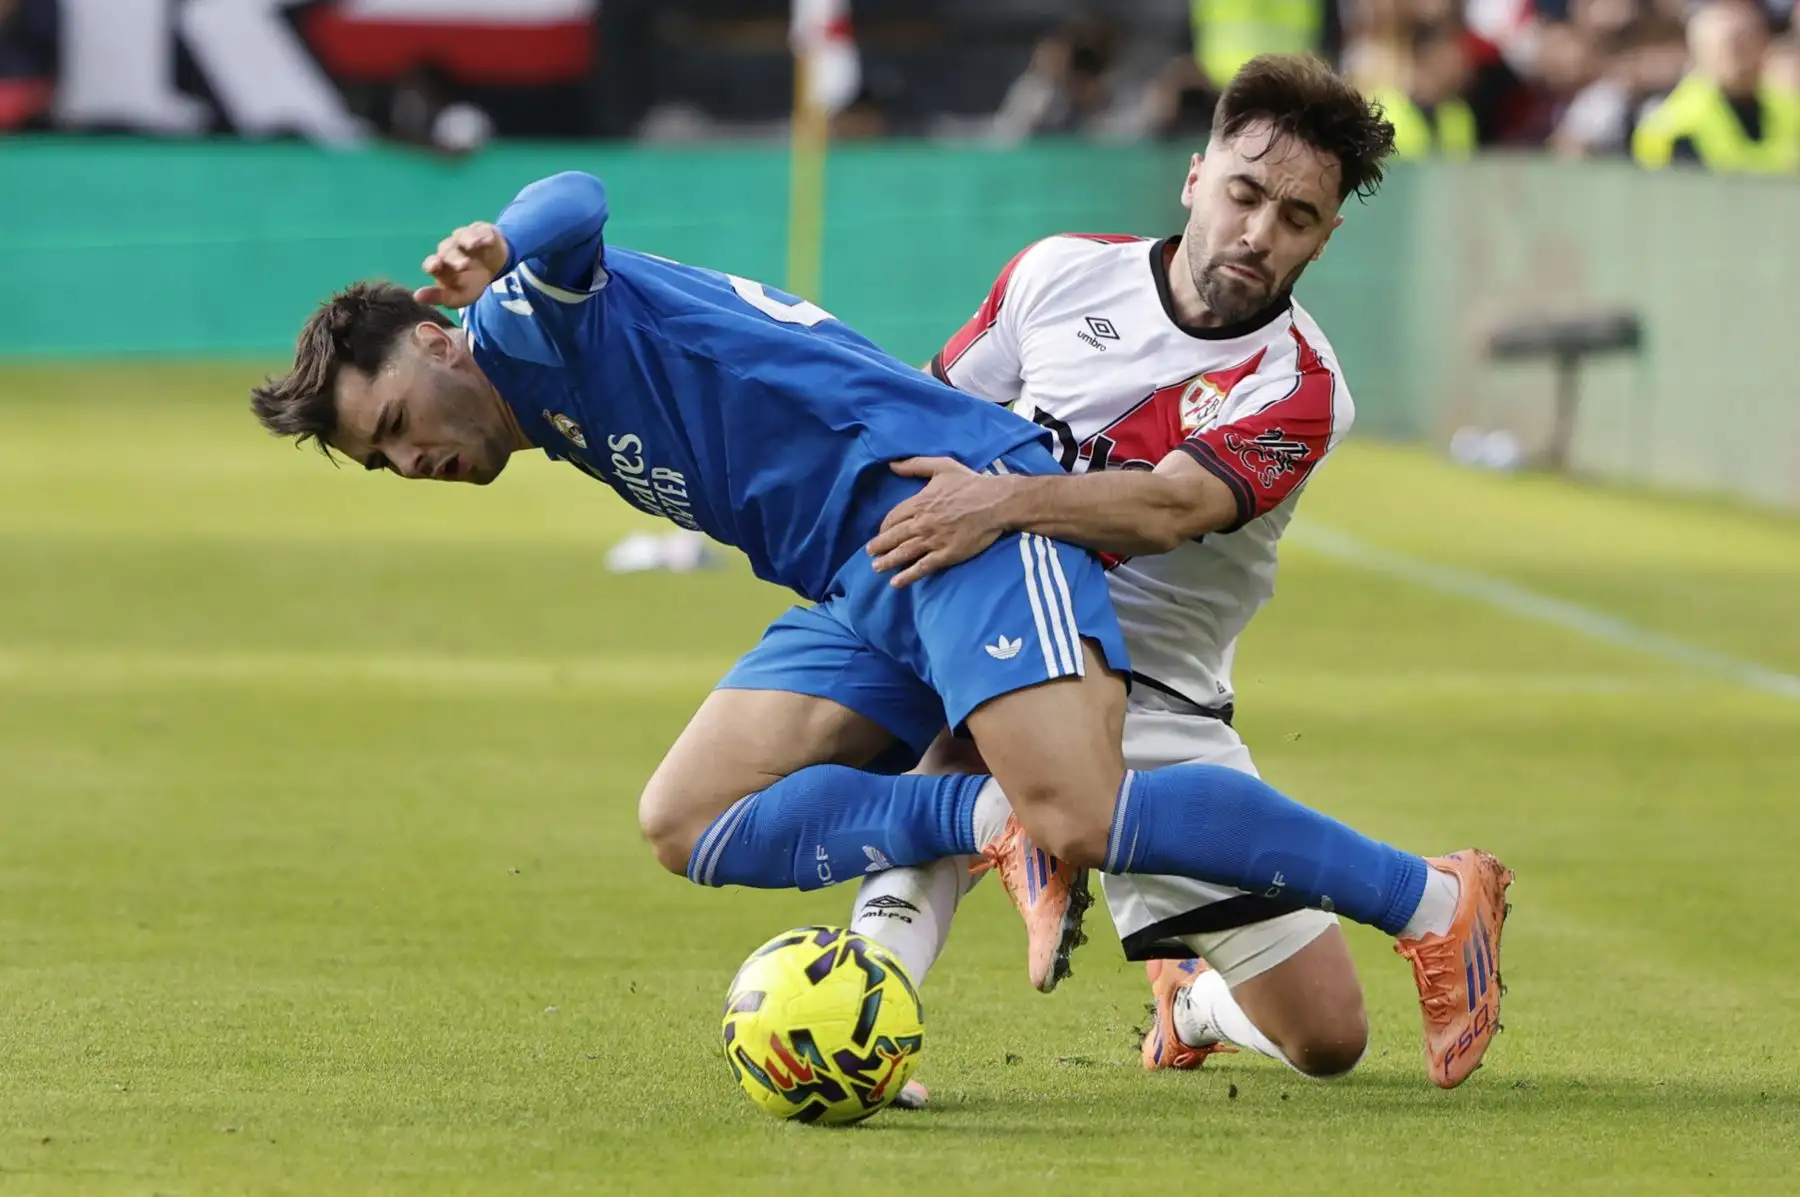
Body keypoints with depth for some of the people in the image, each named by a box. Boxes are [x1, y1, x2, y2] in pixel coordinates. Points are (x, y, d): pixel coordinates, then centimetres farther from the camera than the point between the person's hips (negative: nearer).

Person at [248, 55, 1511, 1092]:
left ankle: (1433, 901, -15)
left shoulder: (527, 325, -1)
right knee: (686, 823, 0)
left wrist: (498, 249, -7)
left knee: (1083, 820, -25)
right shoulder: (561, 412, 27)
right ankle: (995, 820, -11)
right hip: (860, 590, 10)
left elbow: (576, 208, -28)